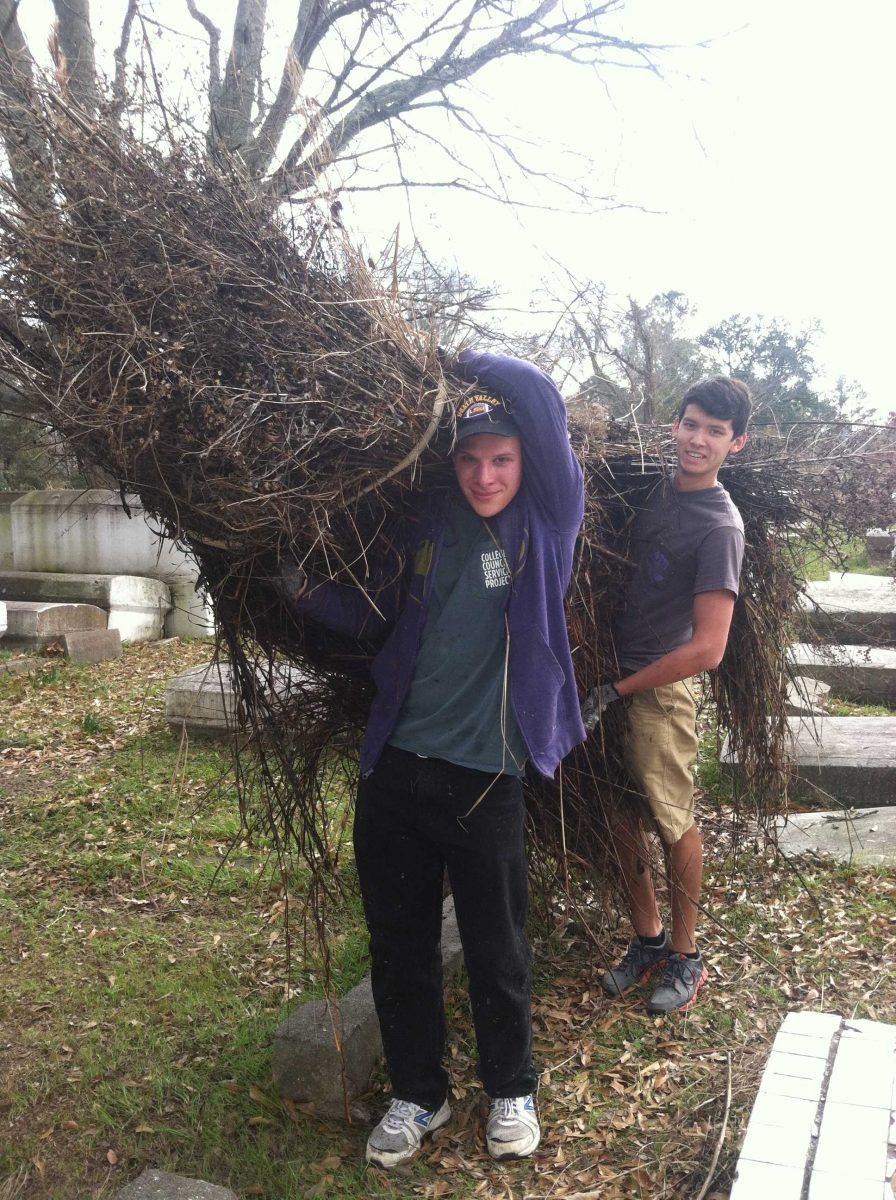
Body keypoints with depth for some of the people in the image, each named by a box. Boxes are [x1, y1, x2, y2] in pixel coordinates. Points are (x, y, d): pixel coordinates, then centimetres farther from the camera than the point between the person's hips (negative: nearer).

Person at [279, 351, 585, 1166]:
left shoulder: (547, 523, -5)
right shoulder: (431, 527, 6)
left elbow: (542, 399, -15)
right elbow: (382, 619, 16)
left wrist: (466, 363, -1)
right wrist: (304, 589, 4)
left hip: (485, 778, -4)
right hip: (396, 768, 4)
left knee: (496, 949, 12)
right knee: (398, 945, 14)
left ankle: (512, 1091, 38)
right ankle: (418, 1094, 36)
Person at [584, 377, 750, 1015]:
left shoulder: (719, 525, -15)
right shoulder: (657, 490, 6)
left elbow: (706, 650, -19)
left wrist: (615, 693, -13)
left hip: (661, 692, -6)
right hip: (615, 680, 6)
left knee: (674, 823, 7)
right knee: (623, 819, 13)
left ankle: (686, 956, 26)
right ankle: (648, 940, 31)